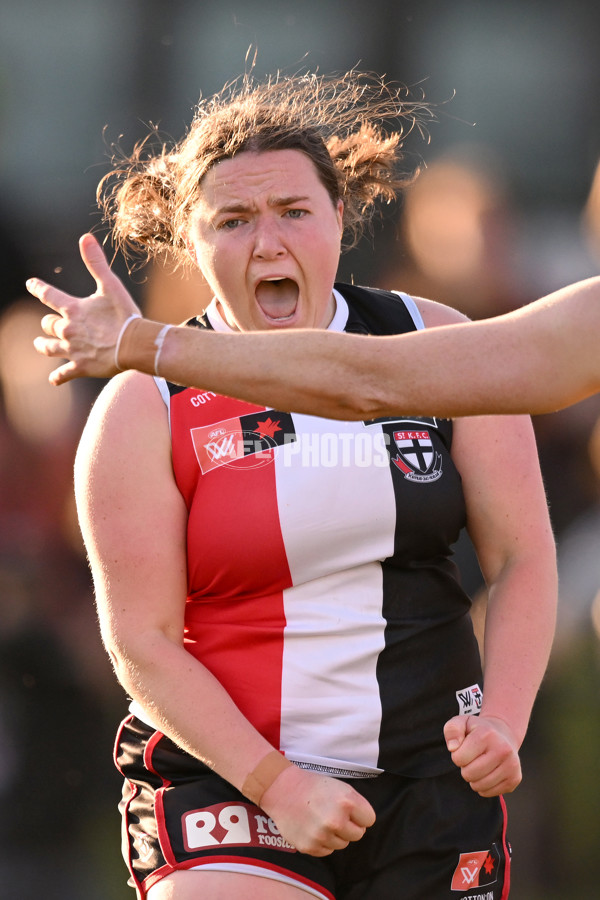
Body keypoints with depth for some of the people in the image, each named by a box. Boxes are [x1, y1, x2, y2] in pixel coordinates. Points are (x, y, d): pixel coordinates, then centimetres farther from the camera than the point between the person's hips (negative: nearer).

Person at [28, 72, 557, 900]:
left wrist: (502, 723, -13)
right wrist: (278, 785, -17)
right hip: (229, 785, -3)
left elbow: (523, 558, 3)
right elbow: (141, 642, -7)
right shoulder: (143, 409, -4)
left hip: (434, 776, 3)